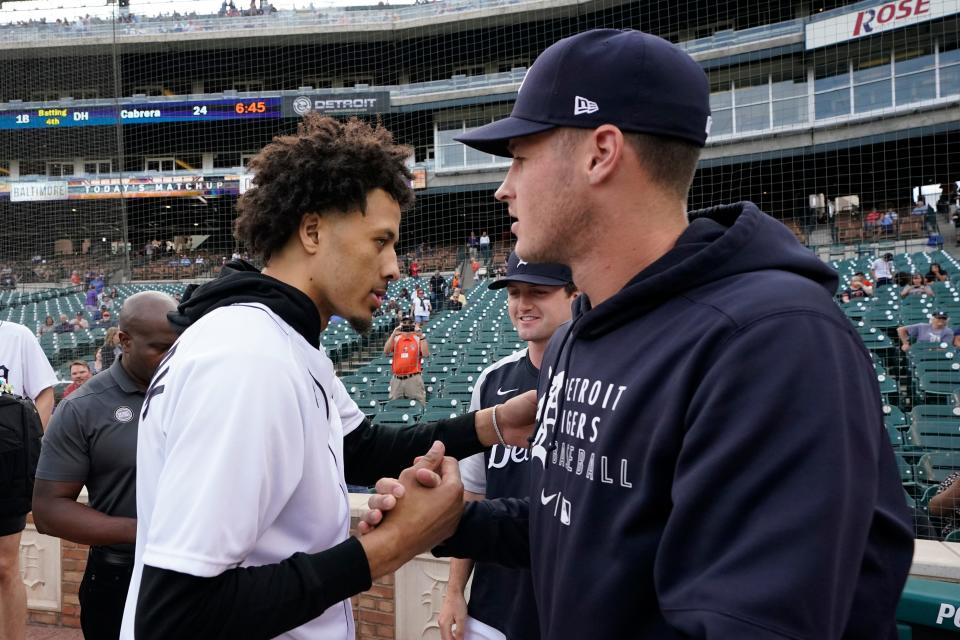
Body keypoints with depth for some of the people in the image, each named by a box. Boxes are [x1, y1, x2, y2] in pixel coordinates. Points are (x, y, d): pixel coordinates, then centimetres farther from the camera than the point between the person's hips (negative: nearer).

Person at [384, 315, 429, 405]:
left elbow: (425, 354, -10)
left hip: (414, 379, -2)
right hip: (397, 379, 3)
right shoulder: (395, 338, 11)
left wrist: (421, 336, -16)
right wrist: (393, 335, -12)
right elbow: (386, 351, -5)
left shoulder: (418, 339, 5)